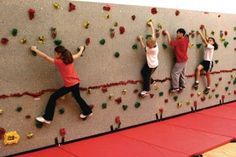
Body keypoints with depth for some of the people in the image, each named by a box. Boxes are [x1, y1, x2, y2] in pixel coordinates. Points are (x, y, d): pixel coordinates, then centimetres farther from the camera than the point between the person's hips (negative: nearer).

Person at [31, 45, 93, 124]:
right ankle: (87, 112, 45)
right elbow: (78, 54, 22)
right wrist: (82, 48, 43)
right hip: (76, 82, 8)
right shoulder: (70, 58, 3)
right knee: (77, 97, 30)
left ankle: (47, 118, 0)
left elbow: (45, 56, -9)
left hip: (69, 85, -8)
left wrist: (35, 49, 1)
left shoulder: (58, 62, -14)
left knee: (53, 97, -1)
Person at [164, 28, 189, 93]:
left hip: (180, 61, -9)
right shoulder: (185, 40, 3)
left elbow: (170, 42, -24)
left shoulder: (179, 41, -23)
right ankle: (182, 86, 27)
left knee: (175, 73, -4)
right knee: (182, 73, 18)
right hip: (184, 60, 9)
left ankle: (175, 88, -1)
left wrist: (168, 34, -16)